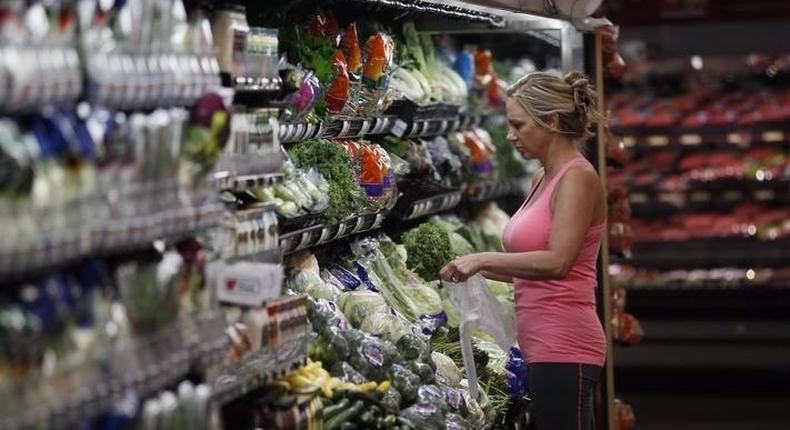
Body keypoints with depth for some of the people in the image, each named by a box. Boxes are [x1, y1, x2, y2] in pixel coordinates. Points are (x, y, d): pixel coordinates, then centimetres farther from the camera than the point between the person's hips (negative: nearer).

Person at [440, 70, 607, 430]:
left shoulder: (577, 177, -10)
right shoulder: (543, 180, 16)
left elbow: (557, 262, -21)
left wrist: (484, 259, -15)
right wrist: (477, 267, 9)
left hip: (563, 347, -9)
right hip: (545, 347, 9)